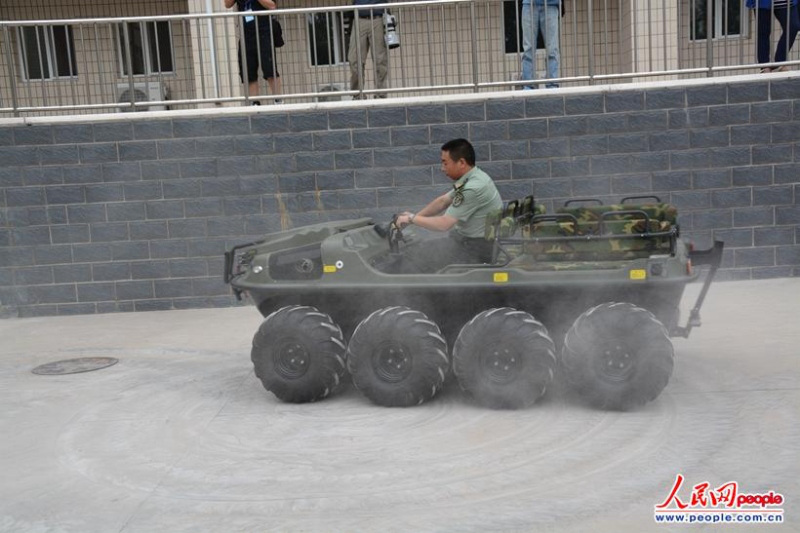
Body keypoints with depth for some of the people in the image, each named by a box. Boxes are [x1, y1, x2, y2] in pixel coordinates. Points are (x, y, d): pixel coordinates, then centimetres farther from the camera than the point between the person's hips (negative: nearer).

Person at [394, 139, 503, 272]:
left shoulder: (473, 188, -27)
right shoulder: (472, 178, 3)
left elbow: (444, 224, -25)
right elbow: (442, 201, 13)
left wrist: (412, 218, -11)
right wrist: (414, 217, 4)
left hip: (477, 246, -10)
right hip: (472, 237, 10)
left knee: (415, 254, -9)